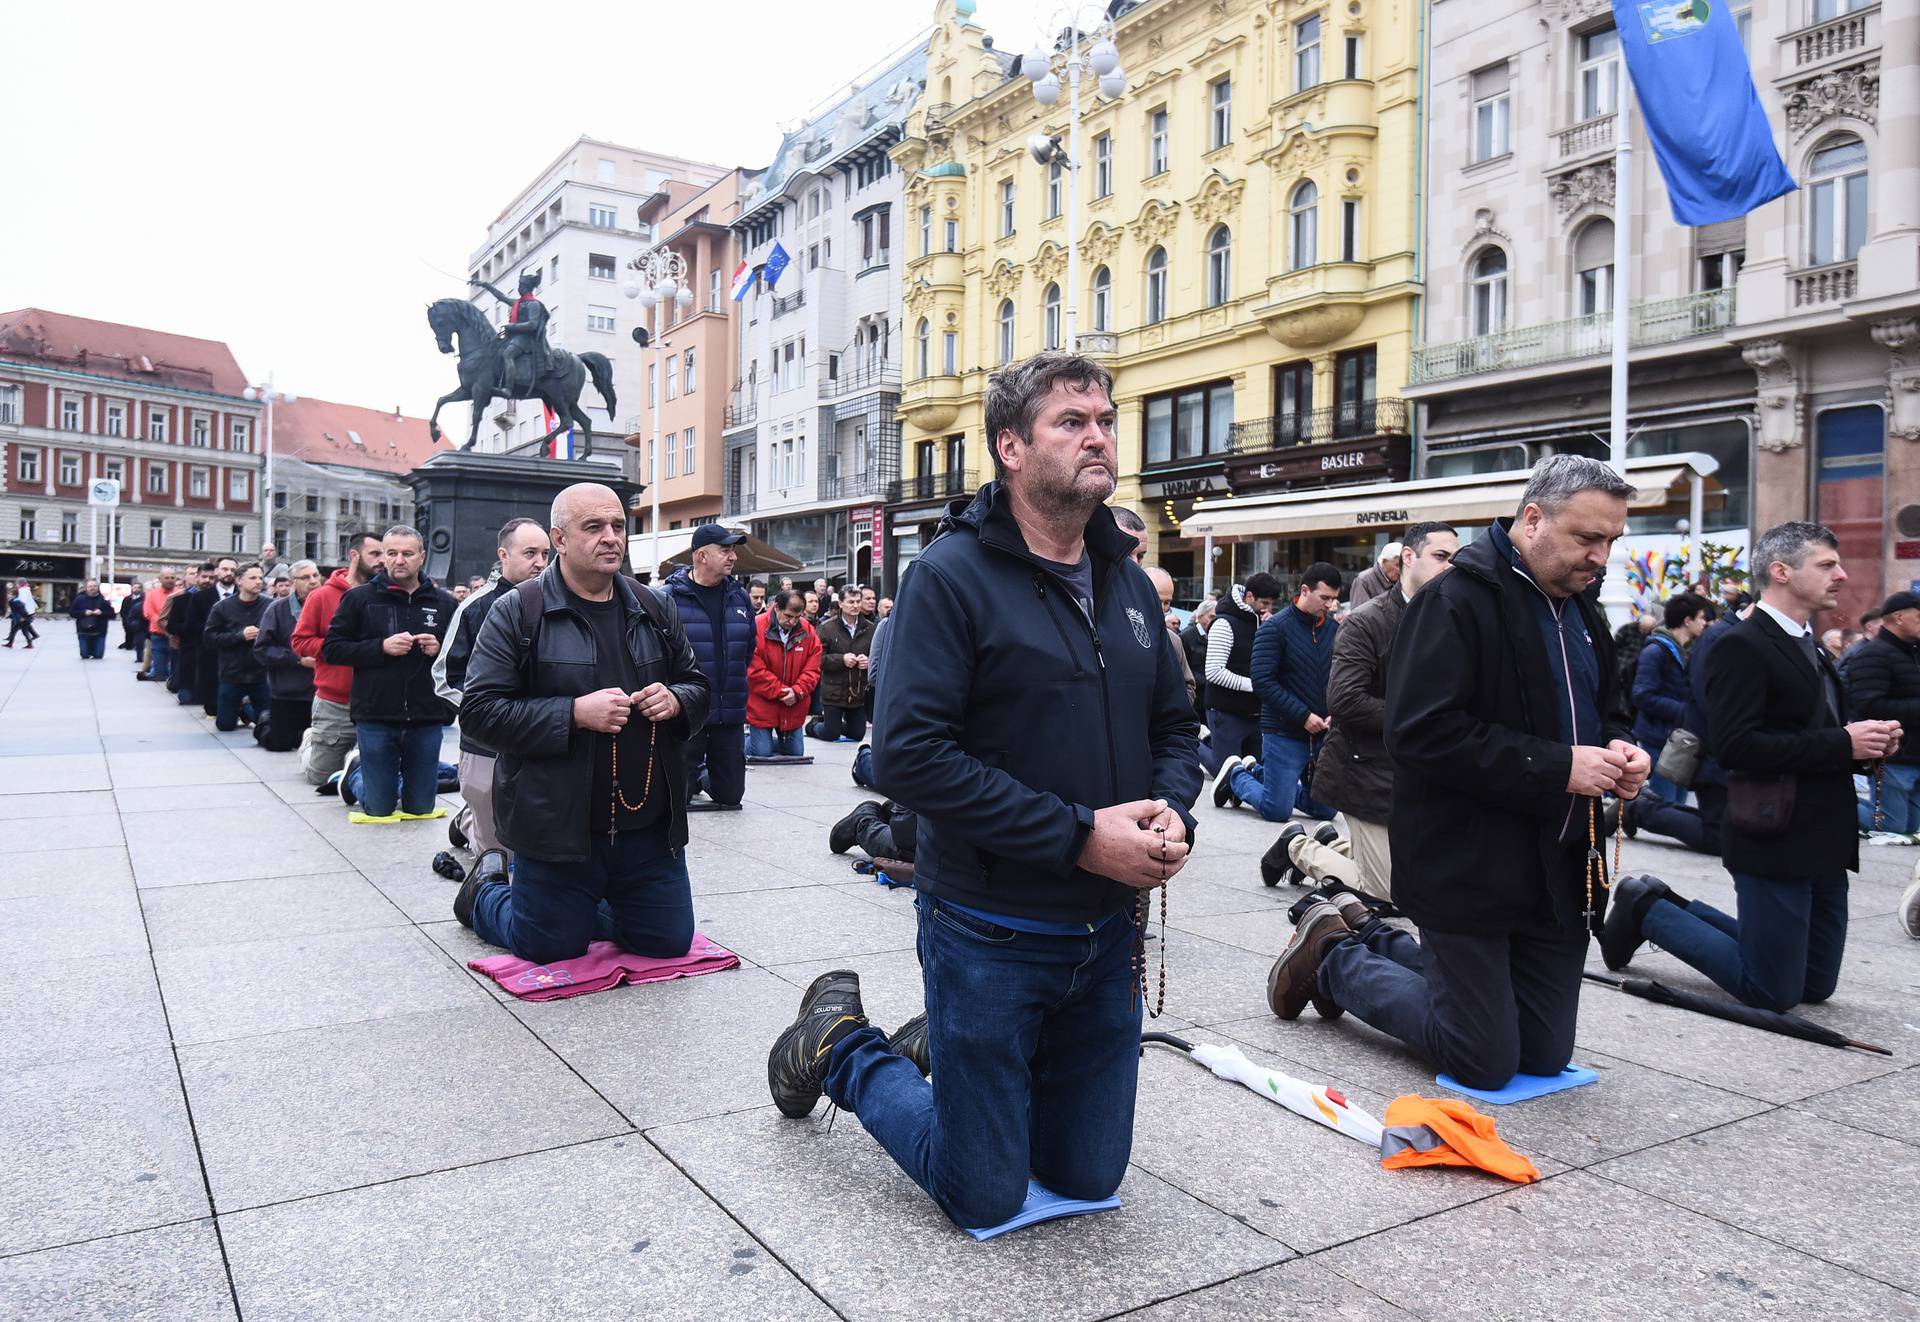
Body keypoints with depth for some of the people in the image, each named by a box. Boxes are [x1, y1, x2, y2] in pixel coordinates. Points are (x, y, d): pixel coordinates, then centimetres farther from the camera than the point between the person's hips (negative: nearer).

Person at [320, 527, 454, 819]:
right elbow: (331, 649, -2)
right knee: (378, 810, 8)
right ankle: (356, 779, 39)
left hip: (426, 721, 2)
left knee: (420, 809, 10)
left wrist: (440, 650, -13)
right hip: (375, 719, -1)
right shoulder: (359, 598, 0)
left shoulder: (442, 603, 4)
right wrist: (381, 647, -14)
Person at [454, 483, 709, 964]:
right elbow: (479, 709, -13)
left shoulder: (655, 609, 7)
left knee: (670, 942, 14)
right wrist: (574, 713, -23)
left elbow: (697, 686, 18)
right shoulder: (518, 612, -8)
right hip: (557, 827, -4)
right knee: (550, 950, 10)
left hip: (649, 823, 5)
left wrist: (676, 701, -7)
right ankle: (485, 890, 41)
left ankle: (578, 910, 40)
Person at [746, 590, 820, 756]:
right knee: (762, 755, 0)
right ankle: (746, 739, 31)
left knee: (795, 754, 13)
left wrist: (797, 691, -18)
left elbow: (812, 670, -2)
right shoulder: (757, 629, -17)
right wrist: (781, 692, -17)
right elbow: (754, 671, -18)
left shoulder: (808, 632, -2)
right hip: (762, 708, -5)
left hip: (794, 709, 5)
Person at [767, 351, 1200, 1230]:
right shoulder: (953, 573, -14)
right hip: (989, 934, -6)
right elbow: (910, 756, -22)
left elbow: (1174, 725, 15)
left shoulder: (1127, 581, 7)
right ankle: (840, 1045, 29)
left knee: (1089, 1178, 18)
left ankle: (941, 1051, 40)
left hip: (1108, 933, 7)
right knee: (985, 1196, 8)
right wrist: (1080, 835, -23)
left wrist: (1171, 813, -7)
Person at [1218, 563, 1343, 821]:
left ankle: (1256, 772, 26)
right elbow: (1262, 682, -17)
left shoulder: (1333, 628, 6)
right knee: (1277, 811, -6)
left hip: (1323, 733, 6)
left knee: (1326, 810, 12)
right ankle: (1236, 775, 23)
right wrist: (1303, 716, -18)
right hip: (1284, 732, -6)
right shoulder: (1275, 627, -11)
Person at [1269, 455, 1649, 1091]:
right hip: (1469, 866, -8)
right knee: (1486, 1062, 0)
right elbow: (1421, 731, -25)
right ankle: (1335, 957, 20)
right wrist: (1557, 768, -24)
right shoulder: (1457, 601, -16)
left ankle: (1373, 940, 31)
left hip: (1558, 870, 9)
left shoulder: (1579, 610, 12)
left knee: (1546, 1056, 15)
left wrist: (1616, 751, 2)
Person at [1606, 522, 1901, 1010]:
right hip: (1775, 841, -9)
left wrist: (1870, 741, 2)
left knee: (1815, 985, 15)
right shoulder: (1743, 646, -14)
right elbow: (1734, 746, -24)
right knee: (1773, 992, -2)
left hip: (1824, 842, 9)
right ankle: (1646, 908, 11)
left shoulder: (1815, 651, 16)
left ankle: (1674, 908, 24)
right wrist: (1842, 744, -21)